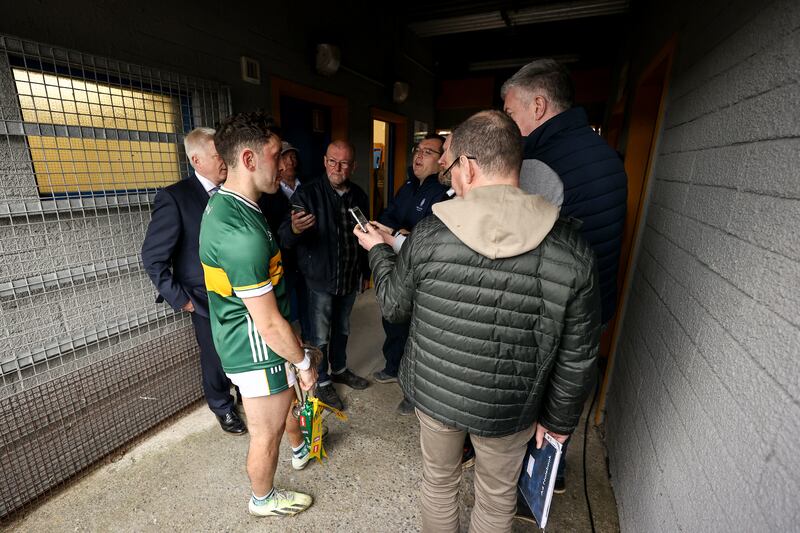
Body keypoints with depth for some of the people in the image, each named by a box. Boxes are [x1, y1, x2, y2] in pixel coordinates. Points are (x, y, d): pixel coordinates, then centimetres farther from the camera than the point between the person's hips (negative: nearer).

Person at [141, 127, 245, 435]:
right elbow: (153, 257, -11)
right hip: (208, 300, -4)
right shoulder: (174, 198, -14)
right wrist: (180, 299, -11)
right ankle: (223, 407, 40)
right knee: (216, 358, 14)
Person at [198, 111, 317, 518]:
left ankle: (300, 449, 62)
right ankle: (263, 500, 45)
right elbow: (269, 324, -26)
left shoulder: (222, 204, 0)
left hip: (243, 341, 10)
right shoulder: (243, 235, -33)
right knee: (266, 433, 15)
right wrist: (303, 363, -14)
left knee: (288, 393, 32)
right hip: (258, 351, -10)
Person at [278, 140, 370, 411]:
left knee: (342, 329, 21)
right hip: (321, 279, -5)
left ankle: (339, 369, 43)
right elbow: (285, 238, -21)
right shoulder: (307, 193, -13)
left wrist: (366, 272, 16)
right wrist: (294, 229, -45)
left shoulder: (359, 196, 2)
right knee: (320, 336, 8)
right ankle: (322, 381, 30)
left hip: (350, 278, 5)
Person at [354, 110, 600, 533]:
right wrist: (559, 418, 7)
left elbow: (394, 306, -4)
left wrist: (378, 251, 12)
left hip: (433, 391, 1)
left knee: (438, 479, 28)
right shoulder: (572, 250, -18)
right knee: (497, 496, 28)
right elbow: (577, 357, -10)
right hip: (507, 408, 0)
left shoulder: (429, 234, -20)